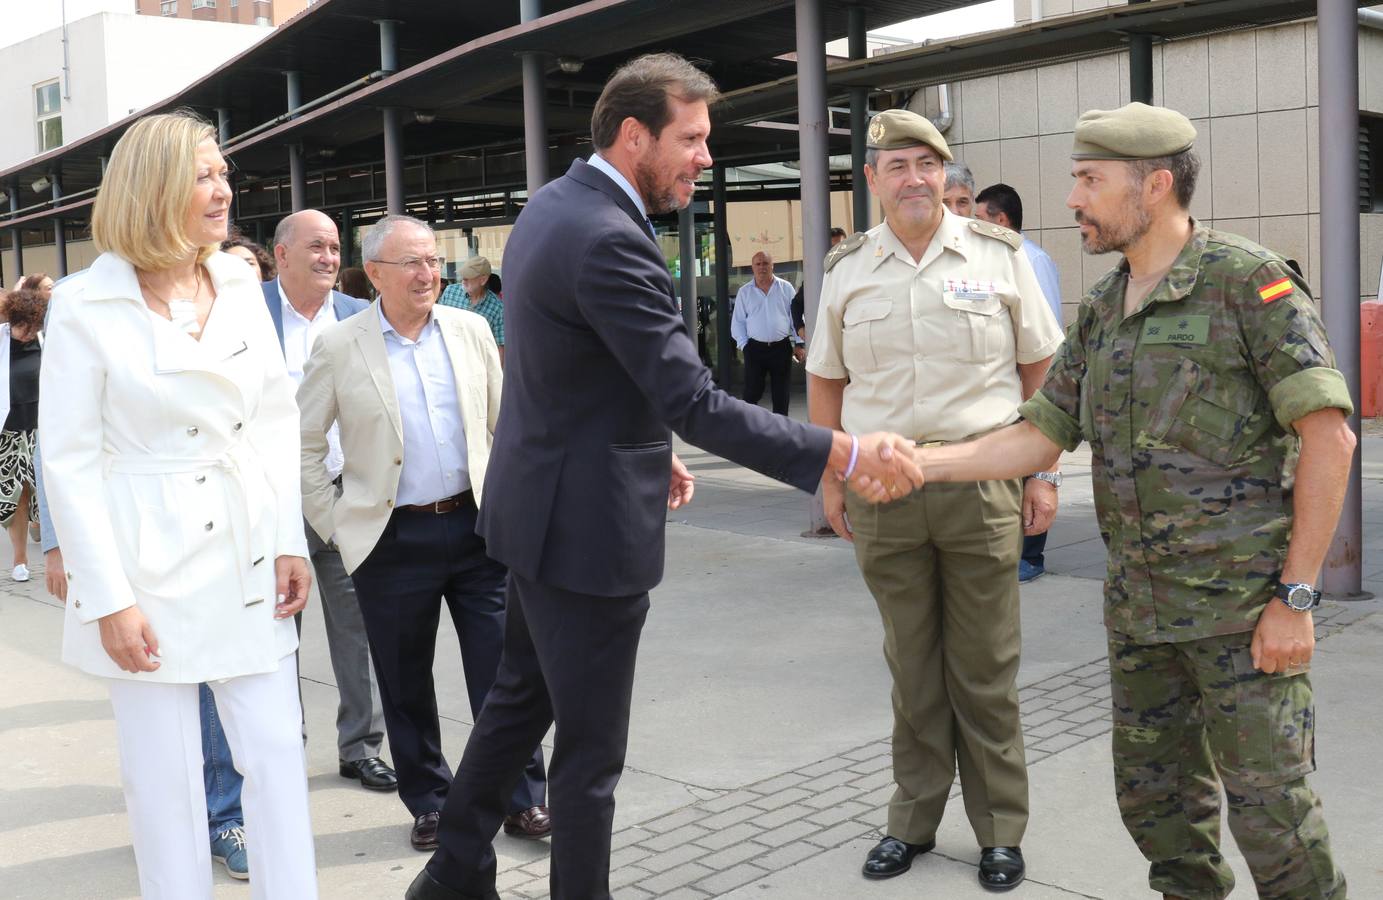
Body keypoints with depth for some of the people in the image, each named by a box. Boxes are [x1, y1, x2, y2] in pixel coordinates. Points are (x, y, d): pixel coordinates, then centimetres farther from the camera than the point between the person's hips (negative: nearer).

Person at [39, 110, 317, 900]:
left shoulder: (240, 284, 4)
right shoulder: (86, 307, -8)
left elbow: (278, 418, 8)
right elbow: (69, 460, -8)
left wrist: (290, 543, 2)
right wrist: (109, 600, -11)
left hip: (246, 559, 4)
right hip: (150, 568, -3)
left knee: (280, 755, 6)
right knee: (165, 778, 7)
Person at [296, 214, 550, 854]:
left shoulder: (471, 331, 4)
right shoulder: (339, 348, -4)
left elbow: (504, 427, 11)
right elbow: (303, 445, 3)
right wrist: (333, 524, 0)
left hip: (475, 527, 2)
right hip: (394, 539, -1)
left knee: (503, 670, 3)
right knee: (405, 685, 10)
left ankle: (523, 798, 17)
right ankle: (429, 803, 27)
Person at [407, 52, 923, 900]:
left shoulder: (554, 205, 7)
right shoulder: (609, 240, -25)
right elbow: (697, 403, -29)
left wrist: (647, 447, 17)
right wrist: (846, 453, -28)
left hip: (542, 505, 10)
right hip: (587, 523, -10)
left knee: (521, 698, 23)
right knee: (592, 744, 5)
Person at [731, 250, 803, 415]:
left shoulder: (785, 288, 4)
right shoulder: (744, 292, 4)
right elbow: (737, 322, 6)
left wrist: (799, 344, 0)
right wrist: (744, 345, -4)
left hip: (782, 347, 1)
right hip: (755, 348, -1)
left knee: (781, 393, 7)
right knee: (752, 392, -3)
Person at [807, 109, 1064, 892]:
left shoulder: (999, 256, 1)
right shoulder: (847, 270, 6)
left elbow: (1041, 370, 4)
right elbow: (827, 381, 13)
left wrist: (1042, 474, 0)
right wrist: (830, 477, 8)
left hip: (981, 483, -2)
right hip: (880, 488, 2)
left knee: (985, 668, 5)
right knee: (912, 665, 11)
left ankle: (1001, 830, 19)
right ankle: (915, 819, 25)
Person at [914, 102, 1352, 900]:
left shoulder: (1249, 281, -11)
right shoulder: (1101, 311, 10)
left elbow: (1330, 437, -14)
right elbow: (1039, 438, 10)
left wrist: (1297, 596, -16)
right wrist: (921, 463, -3)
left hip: (1243, 602, -7)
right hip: (1139, 603, 7)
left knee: (1270, 804, -1)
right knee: (1155, 796, 15)